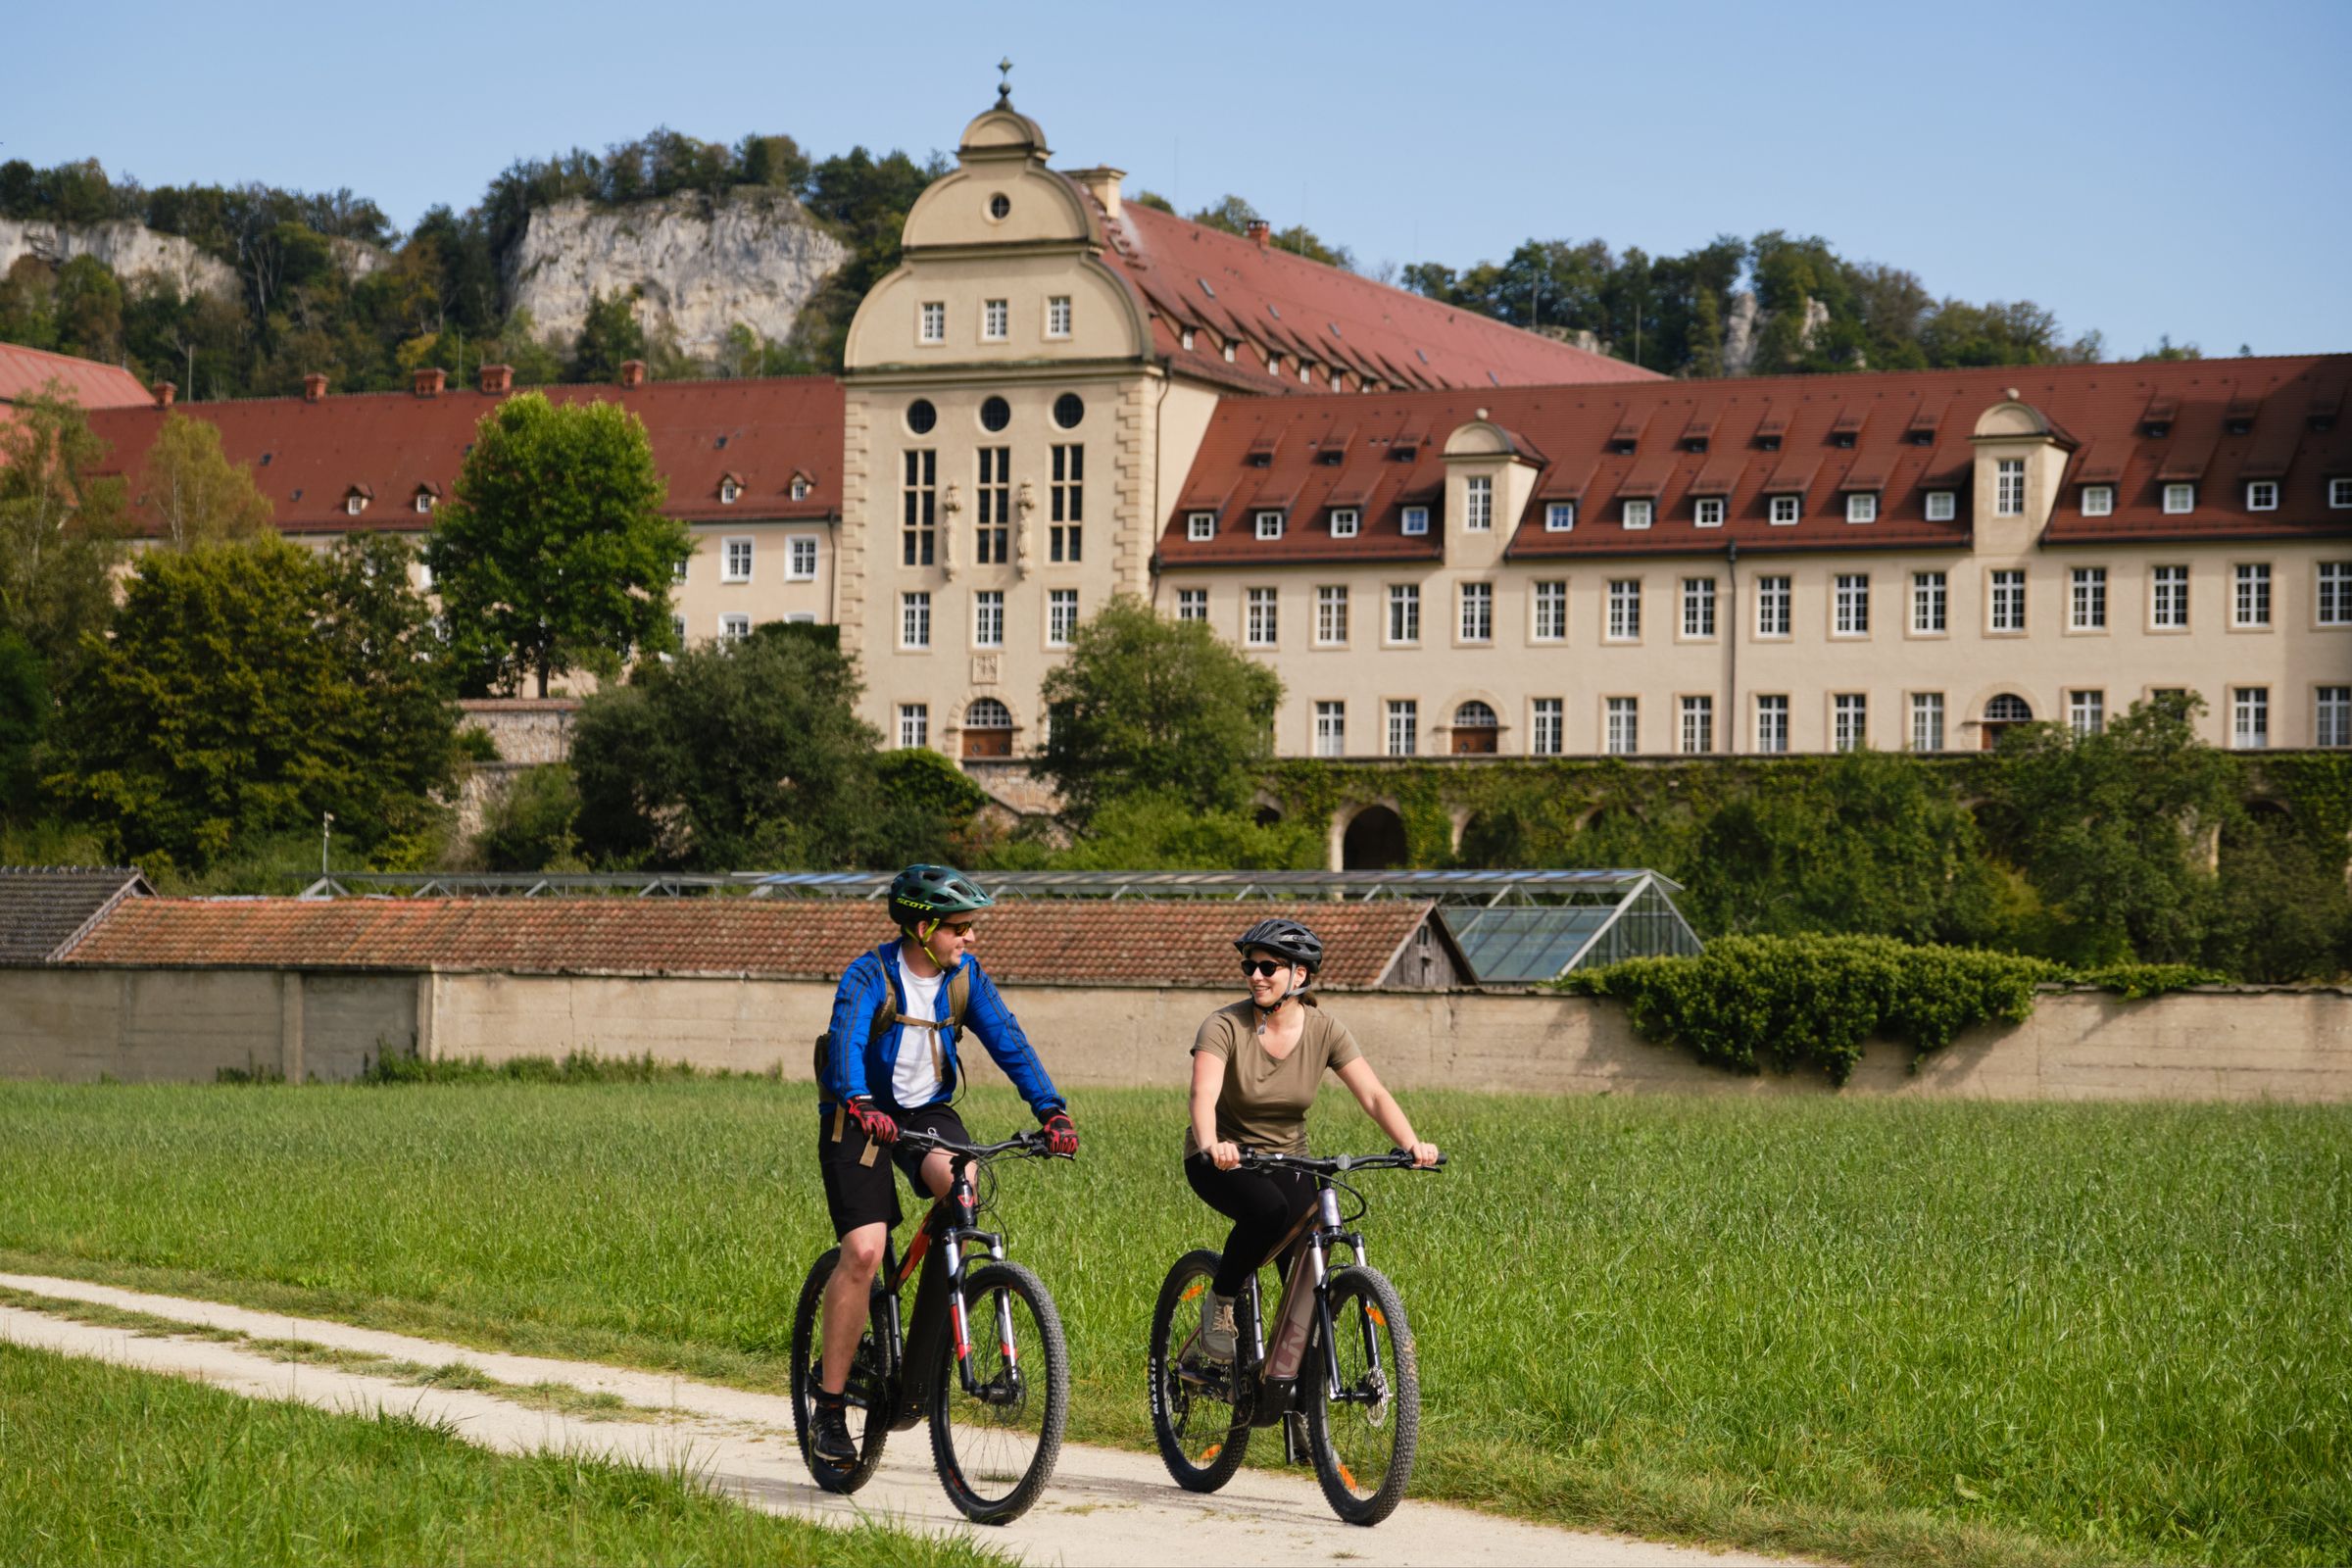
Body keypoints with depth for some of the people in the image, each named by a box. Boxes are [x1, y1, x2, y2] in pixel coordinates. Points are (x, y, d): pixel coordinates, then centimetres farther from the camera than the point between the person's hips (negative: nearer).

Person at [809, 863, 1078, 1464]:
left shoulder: (965, 975, -4)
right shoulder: (869, 976, -19)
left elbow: (1008, 1041, -9)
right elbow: (845, 1042, -34)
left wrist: (1051, 1110, -23)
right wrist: (859, 1104, -54)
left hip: (926, 1109, 4)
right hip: (862, 1116, -4)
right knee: (864, 1251, -18)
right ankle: (830, 1404, -6)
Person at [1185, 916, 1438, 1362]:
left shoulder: (1324, 1030, -9)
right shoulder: (1225, 1027, -18)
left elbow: (1373, 1095, -17)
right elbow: (1204, 1094, -33)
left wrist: (1411, 1144, -34)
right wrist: (1210, 1146, -54)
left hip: (1286, 1158, 3)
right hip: (1223, 1159, -3)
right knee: (1268, 1210, -34)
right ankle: (1221, 1303, -11)